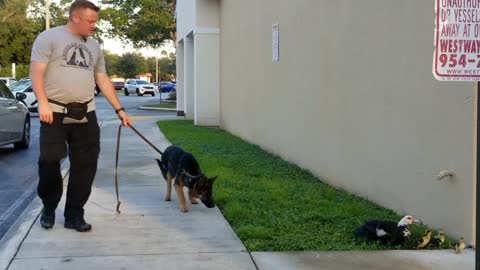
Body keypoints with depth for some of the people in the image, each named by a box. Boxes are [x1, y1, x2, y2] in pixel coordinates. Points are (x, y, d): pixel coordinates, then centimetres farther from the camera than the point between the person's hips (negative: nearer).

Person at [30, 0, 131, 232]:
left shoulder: (93, 46, 17)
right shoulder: (49, 37, -1)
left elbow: (103, 80, 18)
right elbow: (36, 71, -9)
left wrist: (119, 110, 14)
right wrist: (43, 103, -21)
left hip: (85, 114, 5)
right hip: (55, 112, -5)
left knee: (85, 166, 2)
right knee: (49, 161, -3)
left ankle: (74, 215, 12)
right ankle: (49, 208, 20)